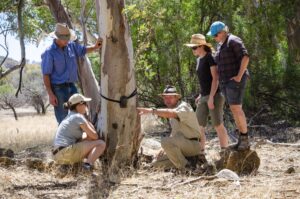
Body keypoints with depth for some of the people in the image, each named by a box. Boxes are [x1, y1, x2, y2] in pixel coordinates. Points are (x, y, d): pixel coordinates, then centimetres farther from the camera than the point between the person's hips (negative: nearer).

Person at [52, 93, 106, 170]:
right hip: (67, 152, -9)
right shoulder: (78, 117, -5)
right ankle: (88, 164, -29)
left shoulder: (69, 117, 23)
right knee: (101, 144, -7)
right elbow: (95, 136, -1)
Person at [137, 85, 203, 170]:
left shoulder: (183, 106, -13)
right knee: (157, 164, 0)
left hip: (193, 144, -9)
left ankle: (185, 167, -18)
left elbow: (171, 113, -38)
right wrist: (166, 149, 10)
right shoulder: (173, 109, 16)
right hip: (183, 145, 9)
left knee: (165, 141, -32)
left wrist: (151, 110, -44)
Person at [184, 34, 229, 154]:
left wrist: (211, 97, -20)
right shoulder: (199, 60, 15)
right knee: (198, 125, 3)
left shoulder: (210, 57, -9)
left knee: (218, 125, -6)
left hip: (215, 96, -8)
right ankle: (200, 152, 8)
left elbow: (215, 78, -15)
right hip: (204, 97, 8)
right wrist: (201, 95, 16)